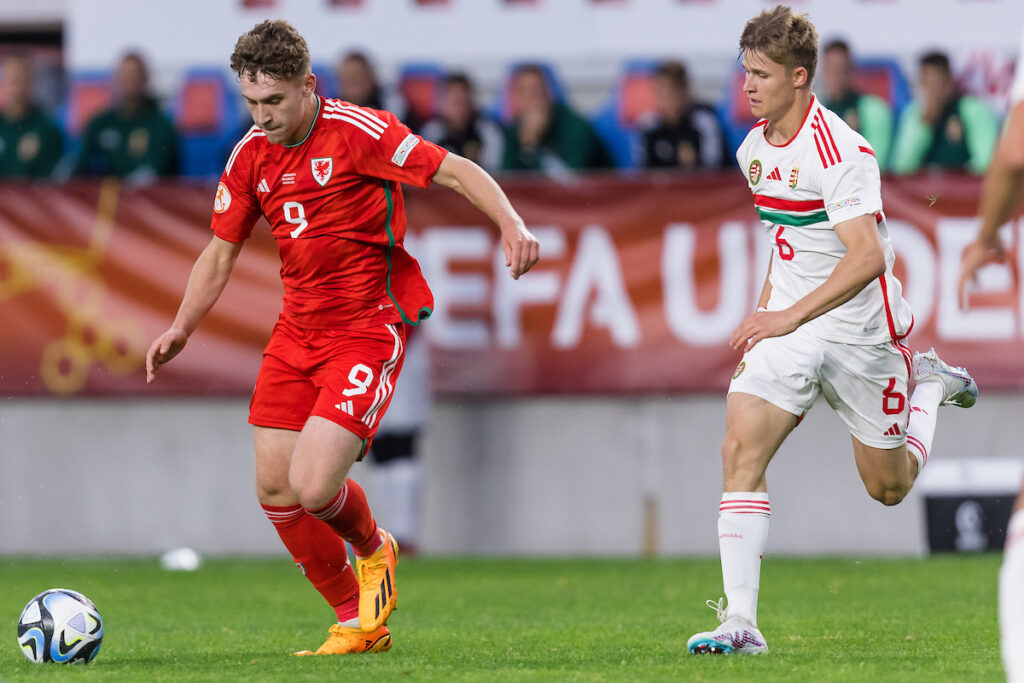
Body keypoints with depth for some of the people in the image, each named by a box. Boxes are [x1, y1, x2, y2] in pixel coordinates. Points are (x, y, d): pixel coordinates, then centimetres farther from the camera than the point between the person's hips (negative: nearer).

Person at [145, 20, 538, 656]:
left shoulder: (358, 132, -15)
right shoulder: (250, 157, 4)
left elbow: (456, 171, -15)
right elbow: (221, 251, 15)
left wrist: (512, 224, -31)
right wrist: (182, 327, 3)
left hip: (368, 328, -7)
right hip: (297, 332, 7)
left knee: (313, 485, -18)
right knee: (274, 488, 1)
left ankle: (375, 549, 17)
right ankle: (358, 622, 18)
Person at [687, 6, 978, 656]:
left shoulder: (840, 151, -21)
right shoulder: (755, 149, 4)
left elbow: (868, 256, -28)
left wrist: (790, 317, -30)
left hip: (859, 328, -5)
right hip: (786, 323, 5)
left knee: (890, 486, 10)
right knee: (741, 449, -17)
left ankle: (927, 382, 40)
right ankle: (740, 620, -19)